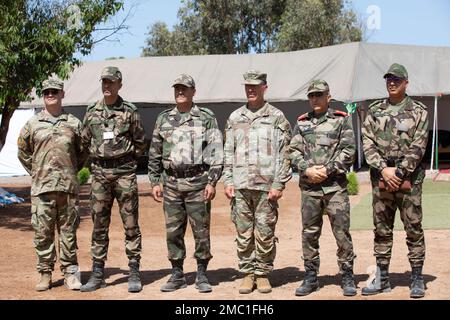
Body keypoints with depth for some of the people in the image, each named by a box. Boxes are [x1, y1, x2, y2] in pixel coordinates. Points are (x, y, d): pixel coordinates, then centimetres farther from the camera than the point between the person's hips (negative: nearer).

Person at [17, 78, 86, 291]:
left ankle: (70, 273, 12)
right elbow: (23, 152, 15)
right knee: (43, 232, 2)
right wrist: (36, 172, 9)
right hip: (42, 187, 0)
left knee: (68, 231, 4)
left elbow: (82, 153, 16)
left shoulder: (73, 124, 7)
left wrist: (71, 171, 10)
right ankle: (45, 274, 11)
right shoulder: (32, 124, 6)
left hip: (68, 186, 0)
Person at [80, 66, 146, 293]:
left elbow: (140, 142, 6)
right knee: (99, 225, 6)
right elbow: (85, 141, 18)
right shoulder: (92, 112, 9)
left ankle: (134, 273, 6)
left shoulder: (130, 111, 0)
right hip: (99, 173, 3)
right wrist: (99, 158, 12)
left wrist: (126, 160, 7)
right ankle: (98, 274, 12)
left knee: (131, 224, 0)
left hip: (124, 173, -3)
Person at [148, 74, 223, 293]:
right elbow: (154, 153, 14)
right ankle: (177, 275, 16)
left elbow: (216, 152, -3)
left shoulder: (206, 118, 1)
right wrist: (155, 182, 8)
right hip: (171, 182, 3)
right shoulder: (164, 119, 11)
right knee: (173, 231, 6)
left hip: (197, 182, -3)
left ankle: (202, 275, 11)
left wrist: (212, 182, -10)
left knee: (201, 230, 1)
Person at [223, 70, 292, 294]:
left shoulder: (277, 117, 3)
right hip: (240, 186, 3)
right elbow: (228, 152, 14)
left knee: (265, 234, 1)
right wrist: (227, 181, 4)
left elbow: (284, 154, -1)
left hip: (266, 186, -3)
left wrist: (279, 184, -8)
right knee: (243, 233, 5)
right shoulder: (235, 118, 13)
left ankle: (263, 273, 12)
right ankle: (247, 273, 14)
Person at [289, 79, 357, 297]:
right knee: (309, 233, 6)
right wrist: (307, 170, -9)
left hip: (335, 185, -3)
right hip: (309, 187, 3)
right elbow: (294, 151, 7)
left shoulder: (342, 120, 5)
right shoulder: (302, 123, 14)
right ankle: (311, 278, 16)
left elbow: (348, 151, -3)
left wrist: (327, 170, -11)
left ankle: (347, 278, 7)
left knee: (342, 232, -3)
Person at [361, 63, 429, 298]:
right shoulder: (374, 111, 9)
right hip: (380, 179, 3)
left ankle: (417, 279, 9)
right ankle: (382, 278, 16)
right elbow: (367, 143, 1)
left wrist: (399, 172, -14)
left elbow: (417, 147, -6)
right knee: (381, 230, 8)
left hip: (409, 180, -3)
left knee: (414, 230, 1)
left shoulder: (418, 111, 2)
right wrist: (384, 169, -11)